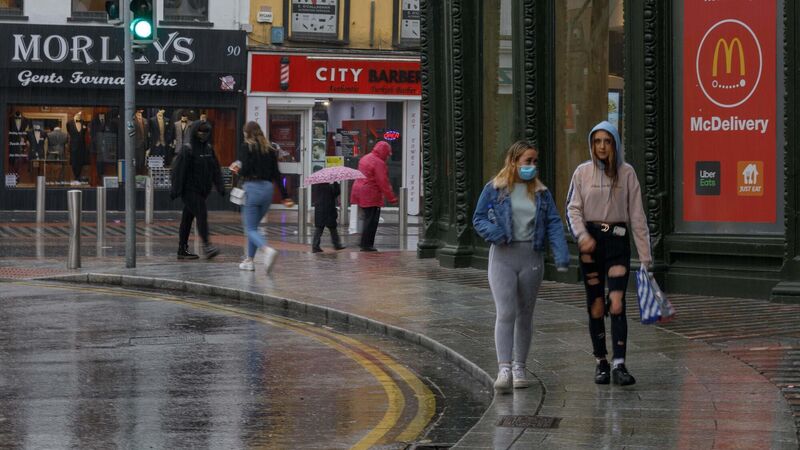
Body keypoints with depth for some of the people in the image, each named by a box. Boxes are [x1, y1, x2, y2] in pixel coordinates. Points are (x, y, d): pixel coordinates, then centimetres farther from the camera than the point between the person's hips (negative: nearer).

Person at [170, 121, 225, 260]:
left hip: (202, 190, 7)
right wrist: (176, 190, -16)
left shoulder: (208, 149, 10)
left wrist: (220, 186, 3)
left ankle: (182, 250, 13)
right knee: (201, 214, -17)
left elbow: (215, 169, 11)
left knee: (187, 218, 10)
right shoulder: (187, 149, -11)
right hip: (190, 190, -7)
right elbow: (179, 170, -13)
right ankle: (206, 245, -23)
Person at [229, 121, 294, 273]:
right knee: (253, 225, 20)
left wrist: (237, 169, 10)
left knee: (250, 228, -3)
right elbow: (276, 175, 9)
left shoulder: (247, 147, -4)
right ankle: (249, 260, 21)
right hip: (268, 189, 6)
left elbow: (245, 171, -13)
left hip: (252, 188, -6)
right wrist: (285, 196, 8)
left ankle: (268, 250, -30)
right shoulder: (270, 150, 12)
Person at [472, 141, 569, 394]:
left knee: (525, 314, 11)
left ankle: (519, 368, 23)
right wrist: (494, 234, -18)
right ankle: (504, 370, -17)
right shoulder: (494, 189, 1)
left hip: (531, 257, 3)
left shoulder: (541, 192, 8)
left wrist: (561, 256, -11)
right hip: (503, 257, -3)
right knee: (505, 313, -13)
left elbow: (554, 224, 2)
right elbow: (479, 219, 3)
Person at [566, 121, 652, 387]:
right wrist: (582, 235, -19)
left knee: (617, 302, -14)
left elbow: (636, 215, 2)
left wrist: (645, 256, 0)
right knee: (595, 305, 5)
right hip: (591, 242, 1)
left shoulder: (626, 173, 2)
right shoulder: (582, 173, 3)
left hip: (618, 240, -1)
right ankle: (601, 362, 16)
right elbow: (573, 208, 1)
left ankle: (619, 365, -18)